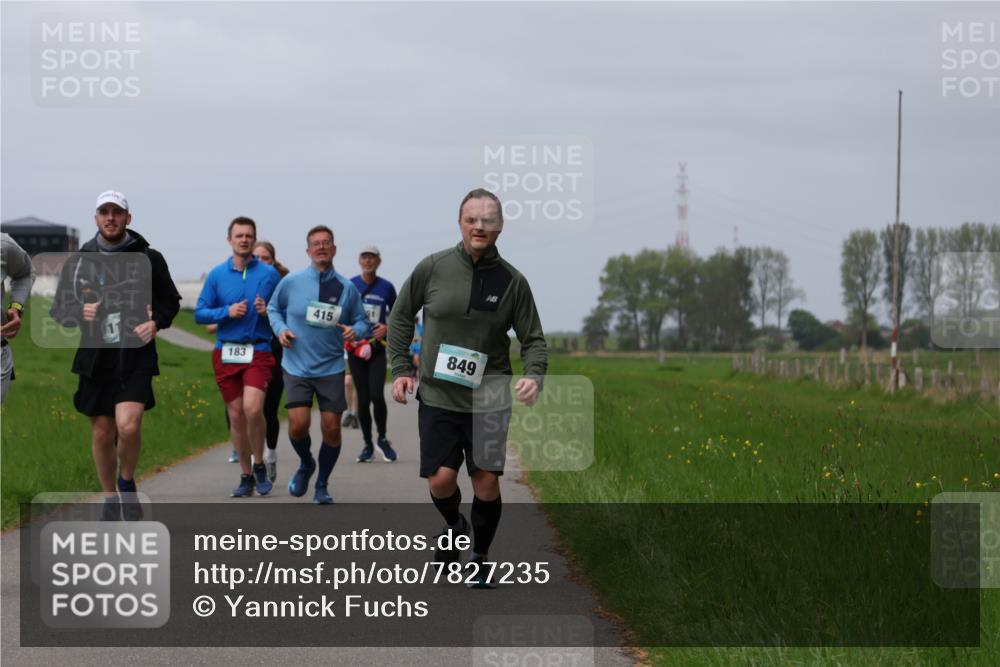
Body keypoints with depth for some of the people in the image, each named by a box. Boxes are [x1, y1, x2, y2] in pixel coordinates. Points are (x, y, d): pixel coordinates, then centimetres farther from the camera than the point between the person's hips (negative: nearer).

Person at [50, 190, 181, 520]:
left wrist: (156, 322, -6)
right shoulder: (78, 262, 6)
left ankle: (127, 481, 7)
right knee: (102, 434, 9)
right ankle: (110, 499, 28)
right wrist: (79, 312, -10)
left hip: (136, 359, -3)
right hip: (96, 359, 3)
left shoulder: (149, 259, 2)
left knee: (129, 425, -20)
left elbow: (171, 301, 14)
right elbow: (58, 309, 11)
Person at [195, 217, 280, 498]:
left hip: (258, 351, -2)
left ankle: (259, 465, 2)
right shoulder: (217, 275, 7)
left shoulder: (270, 274, 3)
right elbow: (200, 313, 6)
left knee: (252, 408, -20)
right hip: (226, 352, 3)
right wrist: (227, 312, -10)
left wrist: (268, 312, -14)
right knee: (236, 415, 6)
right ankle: (246, 476, 18)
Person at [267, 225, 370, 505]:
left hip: (331, 368, 1)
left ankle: (322, 486, 20)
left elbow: (363, 322, 10)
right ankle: (305, 465, 20)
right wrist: (280, 329, -4)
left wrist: (355, 330, -13)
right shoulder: (291, 282, 0)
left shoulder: (347, 288, 2)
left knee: (331, 428, -1)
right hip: (297, 367, -1)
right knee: (299, 424, -14)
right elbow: (273, 308, 15)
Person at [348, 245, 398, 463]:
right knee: (363, 398, 2)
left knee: (376, 395, -15)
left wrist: (387, 328, -5)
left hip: (377, 347, -1)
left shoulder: (386, 287, 4)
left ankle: (382, 439, 6)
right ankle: (367, 445, 14)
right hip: (355, 346, 1)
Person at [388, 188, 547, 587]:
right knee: (440, 479, -7)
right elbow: (400, 317, 11)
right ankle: (454, 528, 28)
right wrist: (401, 369, 5)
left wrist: (534, 375, -15)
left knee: (487, 481, -3)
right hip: (437, 397, 0)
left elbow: (532, 338, 4)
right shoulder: (432, 268, -2)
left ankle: (480, 556, 20)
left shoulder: (512, 281, -1)